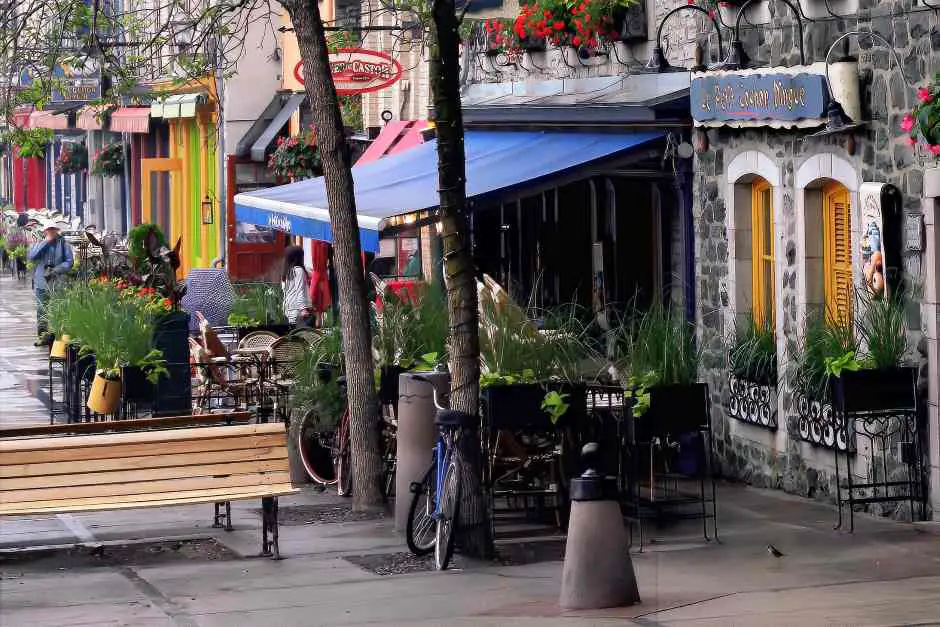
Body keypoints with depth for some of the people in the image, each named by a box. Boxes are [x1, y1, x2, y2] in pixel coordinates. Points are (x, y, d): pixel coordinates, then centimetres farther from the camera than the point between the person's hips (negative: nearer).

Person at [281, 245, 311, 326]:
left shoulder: (286, 272, 16)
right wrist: (303, 308, -18)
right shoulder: (299, 270, -7)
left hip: (288, 307, 8)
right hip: (297, 307, -8)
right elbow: (300, 291, -14)